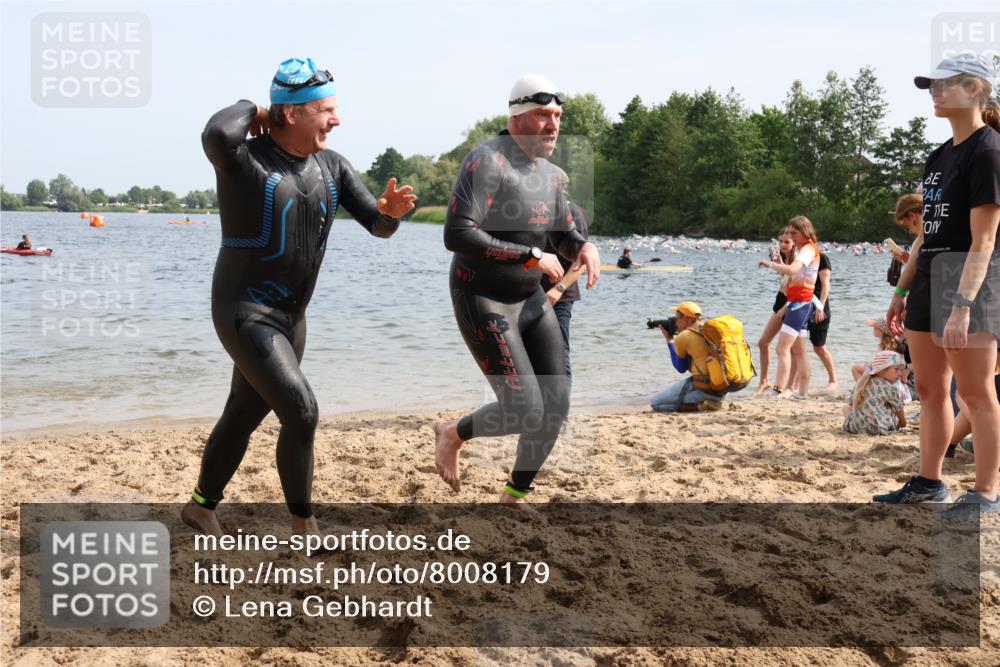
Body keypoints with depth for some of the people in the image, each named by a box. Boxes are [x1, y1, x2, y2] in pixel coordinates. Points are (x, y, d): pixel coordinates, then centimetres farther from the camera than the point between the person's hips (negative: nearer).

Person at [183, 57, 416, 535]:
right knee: (302, 412, -16)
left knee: (244, 417, 20)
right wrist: (249, 110, -21)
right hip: (244, 314, -7)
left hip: (292, 316, 7)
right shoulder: (245, 160, -18)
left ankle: (201, 505, 41)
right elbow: (216, 135, -43)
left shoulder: (331, 166, 2)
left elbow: (377, 226, 0)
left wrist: (391, 211, -25)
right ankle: (303, 526, 2)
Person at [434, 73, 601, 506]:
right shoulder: (487, 160, -20)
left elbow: (565, 235, 17)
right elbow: (456, 235, -30)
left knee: (556, 406, 4)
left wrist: (585, 248, -8)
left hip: (531, 301, 8)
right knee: (524, 412, -14)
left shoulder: (548, 174, 7)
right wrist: (531, 256, -29)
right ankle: (453, 434, 18)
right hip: (483, 304, -8)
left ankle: (515, 496, 24)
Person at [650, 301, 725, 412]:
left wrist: (669, 339, 12)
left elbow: (681, 368, 6)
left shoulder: (683, 337, -9)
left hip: (704, 389, -8)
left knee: (655, 403, -1)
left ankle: (701, 405, -10)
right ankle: (710, 401, 10)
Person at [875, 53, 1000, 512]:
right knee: (929, 389, 13)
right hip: (931, 279, 9)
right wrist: (902, 291, 16)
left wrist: (962, 305, -25)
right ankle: (928, 481, 23)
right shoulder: (940, 156, 14)